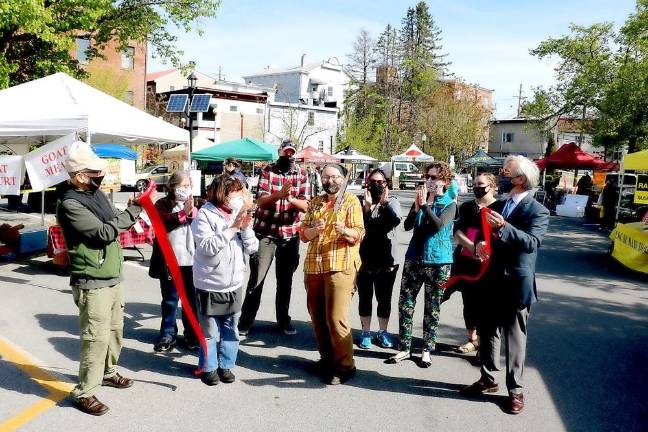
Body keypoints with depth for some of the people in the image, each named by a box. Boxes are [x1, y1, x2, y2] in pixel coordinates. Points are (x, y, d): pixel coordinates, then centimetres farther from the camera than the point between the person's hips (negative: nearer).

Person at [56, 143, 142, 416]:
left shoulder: (97, 194, 9)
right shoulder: (70, 204, -18)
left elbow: (113, 223, 16)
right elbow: (103, 232, -24)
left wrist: (130, 210, -3)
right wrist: (133, 212, -16)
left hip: (113, 277, 9)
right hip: (92, 283, -9)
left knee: (115, 330, 20)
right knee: (97, 338, -5)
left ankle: (107, 372, 40)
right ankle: (84, 393, 8)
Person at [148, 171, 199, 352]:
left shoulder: (194, 205, 11)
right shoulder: (163, 204, 0)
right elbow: (162, 222, -20)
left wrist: (192, 212, -16)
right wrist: (183, 213, -27)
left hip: (191, 259, 3)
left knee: (191, 298, 10)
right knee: (170, 299, 9)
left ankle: (192, 334, 21)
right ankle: (168, 334, 19)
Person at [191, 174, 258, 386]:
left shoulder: (239, 213, 4)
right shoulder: (205, 215, -11)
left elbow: (252, 248, 3)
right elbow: (207, 246, -23)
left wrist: (246, 228, -13)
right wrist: (232, 228, -24)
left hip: (234, 284, 5)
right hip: (210, 285, -5)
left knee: (230, 330, 14)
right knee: (210, 331, 7)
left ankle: (226, 365, 29)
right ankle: (208, 367, 25)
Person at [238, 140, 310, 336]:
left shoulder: (302, 174, 2)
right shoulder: (268, 170, -2)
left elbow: (305, 205, -6)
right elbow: (260, 201, -12)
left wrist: (291, 198, -27)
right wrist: (279, 195, -31)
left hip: (290, 234, 2)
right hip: (265, 233, -2)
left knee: (286, 280, 11)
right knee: (256, 279, 0)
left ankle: (283, 320, 25)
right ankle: (245, 321, 10)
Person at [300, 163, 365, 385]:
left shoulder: (351, 201, 2)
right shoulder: (315, 202, 16)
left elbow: (359, 233, -7)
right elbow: (303, 233, 9)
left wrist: (345, 231, -28)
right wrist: (314, 229, -12)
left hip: (340, 267, -6)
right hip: (313, 267, 6)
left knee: (336, 319, -10)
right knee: (317, 317, 11)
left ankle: (345, 366, 2)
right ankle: (327, 359, 27)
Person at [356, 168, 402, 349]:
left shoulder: (392, 201, 1)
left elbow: (396, 220, -18)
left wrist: (384, 203, -17)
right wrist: (367, 207, -18)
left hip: (386, 260, 0)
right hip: (364, 259, 0)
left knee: (384, 298, 11)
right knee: (365, 297, 10)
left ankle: (382, 332, 29)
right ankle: (366, 332, 25)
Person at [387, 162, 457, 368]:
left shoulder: (449, 204, -3)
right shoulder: (420, 199, 8)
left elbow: (439, 225, -21)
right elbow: (407, 226, -1)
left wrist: (425, 205, -19)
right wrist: (416, 207, -15)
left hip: (438, 262, -4)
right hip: (414, 258, 4)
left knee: (432, 308, 6)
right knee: (405, 303, 2)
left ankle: (427, 350, 18)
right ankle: (404, 348, 12)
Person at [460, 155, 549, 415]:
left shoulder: (538, 211, -9)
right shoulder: (497, 206, 11)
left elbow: (532, 242, -24)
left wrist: (503, 227, -38)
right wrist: (480, 244, -5)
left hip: (516, 284, -6)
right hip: (492, 281, 6)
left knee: (515, 338, 4)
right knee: (488, 333, 15)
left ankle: (515, 390, 16)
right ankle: (487, 380, 30)